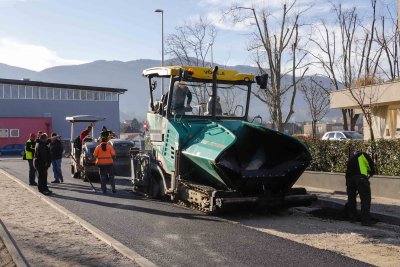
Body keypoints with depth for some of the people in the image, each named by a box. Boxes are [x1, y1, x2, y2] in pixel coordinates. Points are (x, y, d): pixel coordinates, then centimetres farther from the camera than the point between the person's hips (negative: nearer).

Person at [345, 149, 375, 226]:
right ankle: (365, 220, -5)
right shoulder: (362, 155, 16)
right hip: (361, 177, -6)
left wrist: (347, 184, 34)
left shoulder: (351, 159, 34)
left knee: (351, 198, 18)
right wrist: (372, 172, 20)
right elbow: (371, 163, 1)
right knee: (365, 199, -2)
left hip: (350, 179, 6)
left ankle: (352, 218, 26)